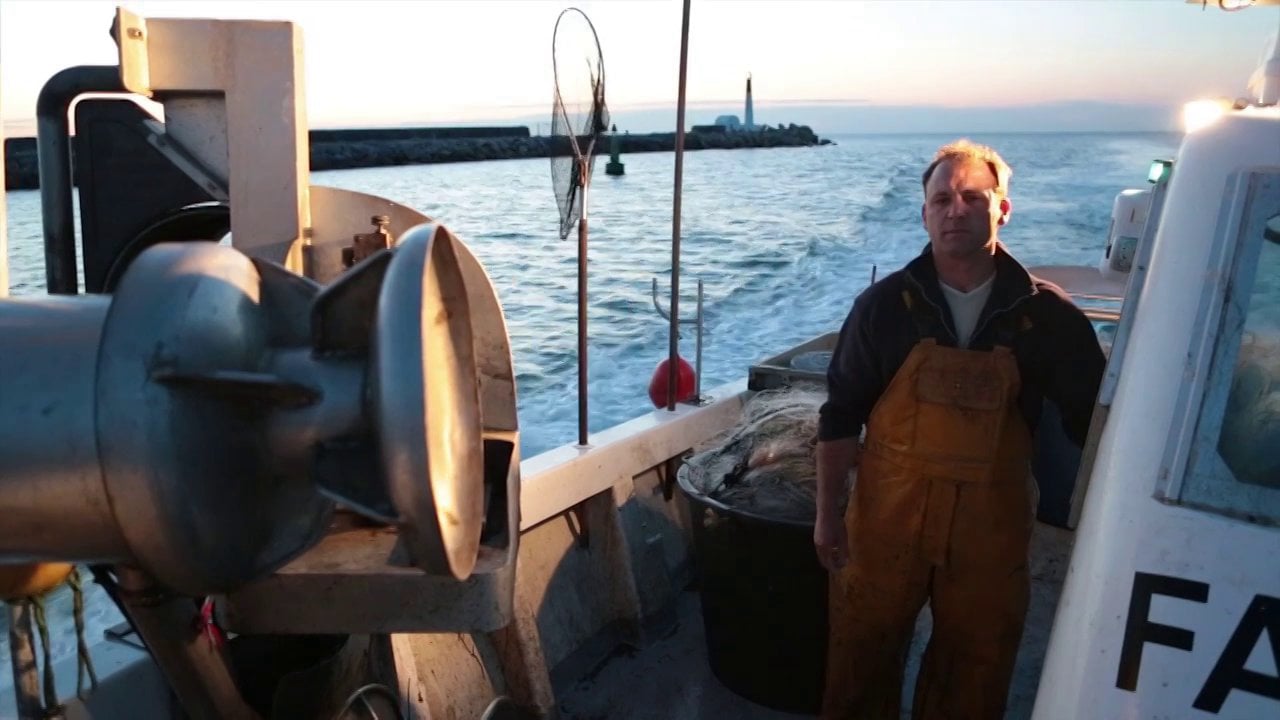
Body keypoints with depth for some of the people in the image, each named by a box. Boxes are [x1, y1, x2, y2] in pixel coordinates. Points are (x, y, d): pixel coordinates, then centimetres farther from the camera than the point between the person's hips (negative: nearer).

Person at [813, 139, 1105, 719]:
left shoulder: (1048, 317, -5)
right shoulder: (886, 304, -6)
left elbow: (1090, 424, 3)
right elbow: (840, 415, -1)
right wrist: (828, 514, -3)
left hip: (992, 525, 1)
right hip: (887, 517, 0)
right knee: (860, 661, 13)